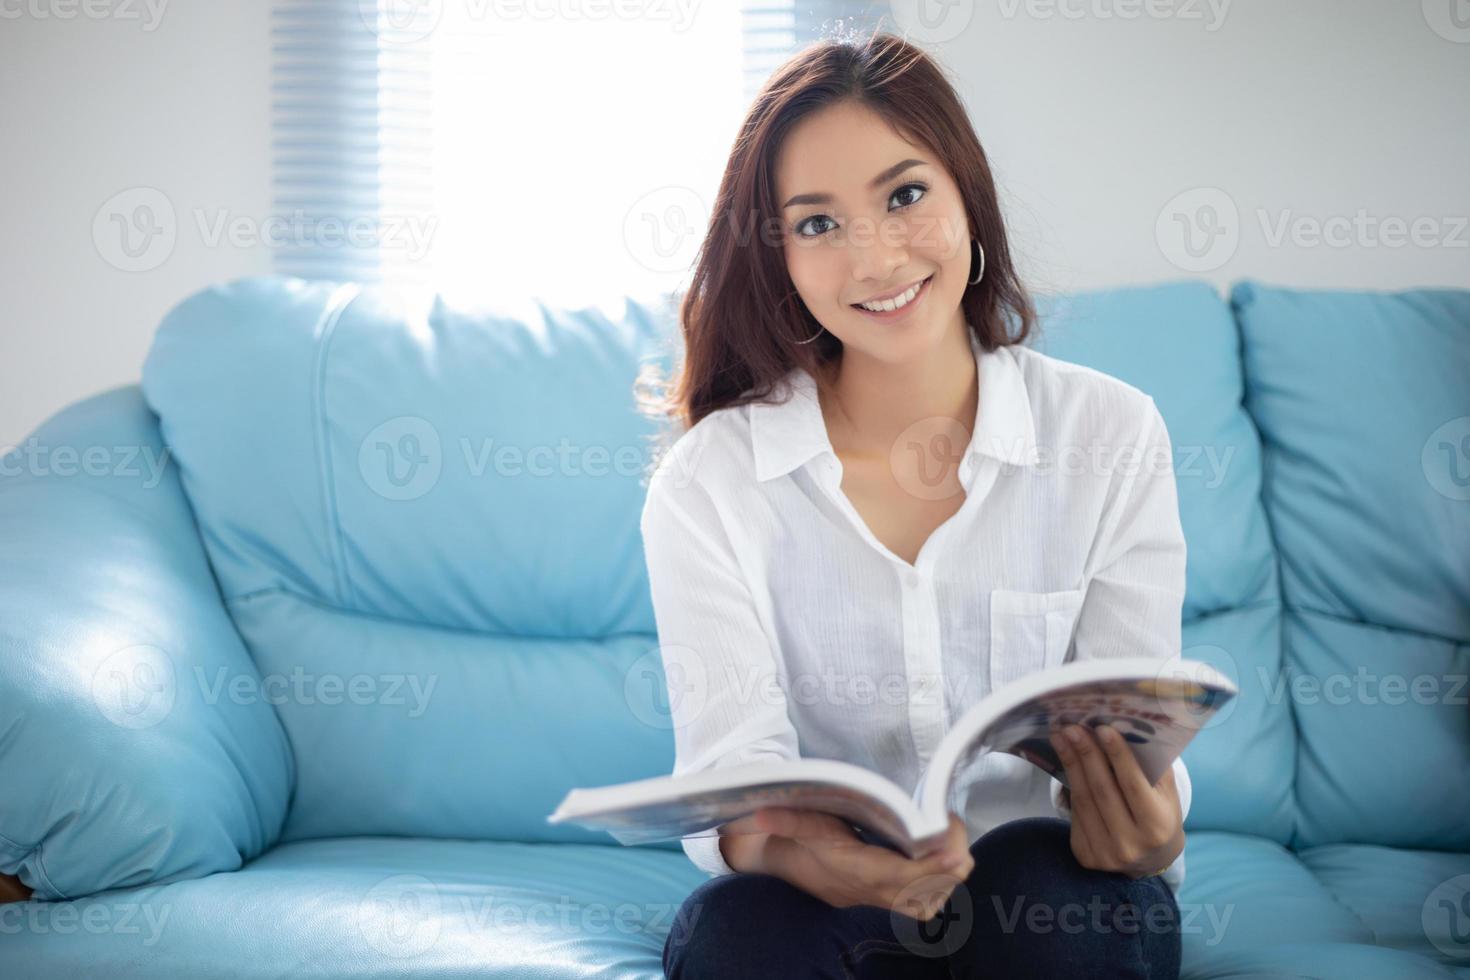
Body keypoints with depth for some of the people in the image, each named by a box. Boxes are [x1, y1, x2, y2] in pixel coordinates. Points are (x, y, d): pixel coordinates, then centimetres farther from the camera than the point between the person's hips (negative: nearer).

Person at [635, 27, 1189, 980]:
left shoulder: (1112, 437, -2)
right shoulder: (710, 481, -4)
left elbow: (1132, 733, -4)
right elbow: (729, 756, -15)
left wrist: (1143, 826, -30)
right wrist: (796, 848, -41)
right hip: (823, 902, -1)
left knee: (1038, 879, -33)